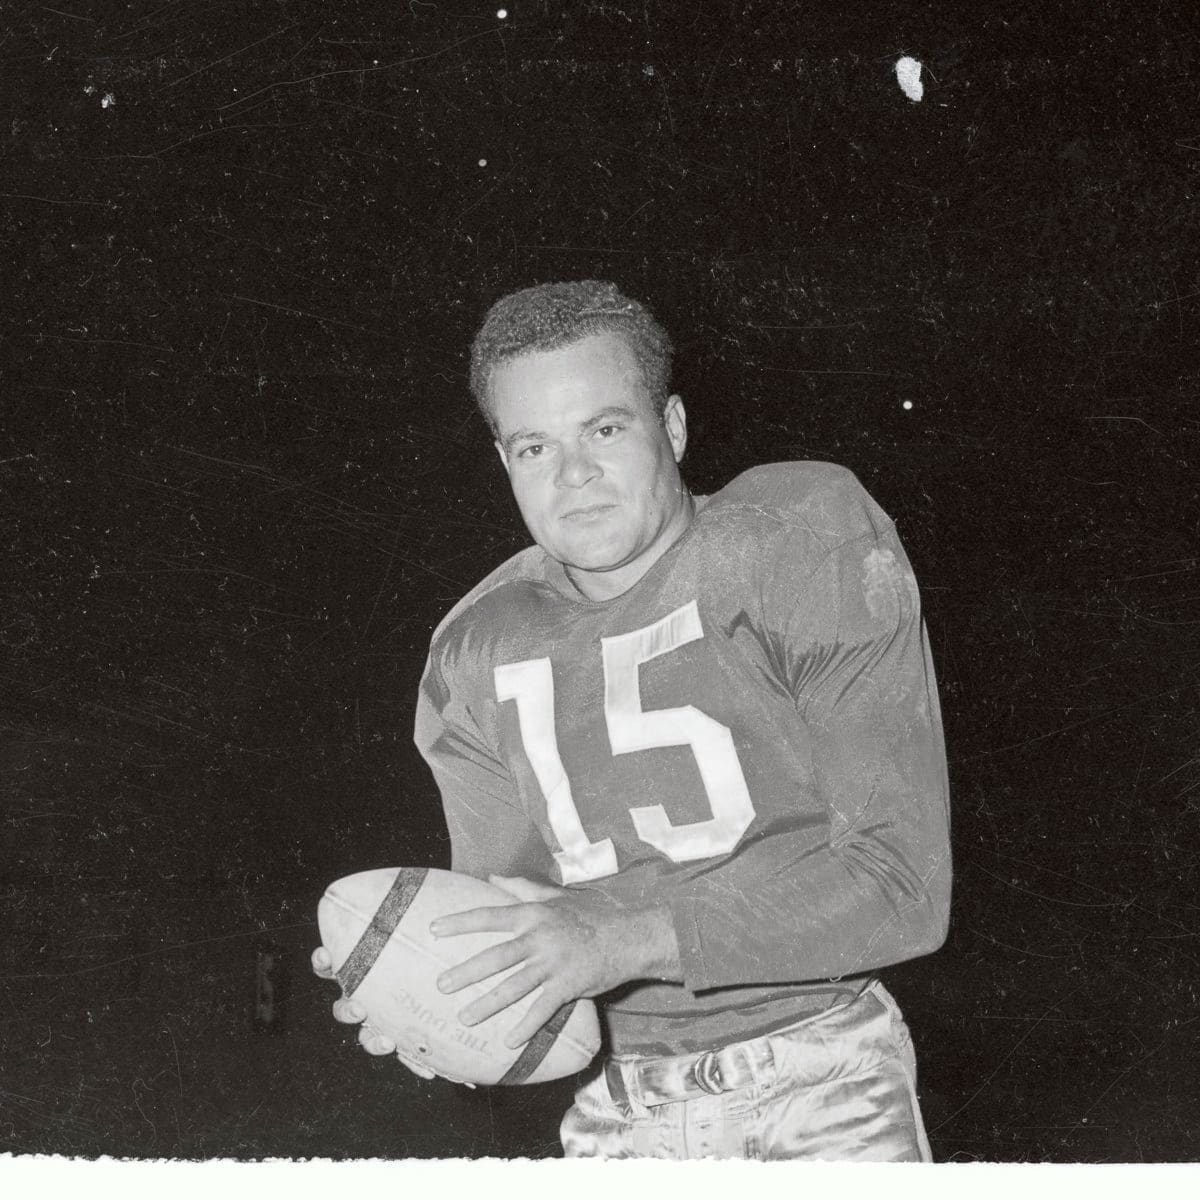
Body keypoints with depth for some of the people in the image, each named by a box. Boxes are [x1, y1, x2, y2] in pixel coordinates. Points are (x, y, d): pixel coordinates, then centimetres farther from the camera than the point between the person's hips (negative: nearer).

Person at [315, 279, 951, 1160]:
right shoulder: (478, 658, 6)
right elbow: (509, 950, 9)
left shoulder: (810, 542, -7)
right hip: (616, 1119, 3)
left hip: (820, 1086, -3)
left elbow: (901, 883, -14)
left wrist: (629, 936, -22)